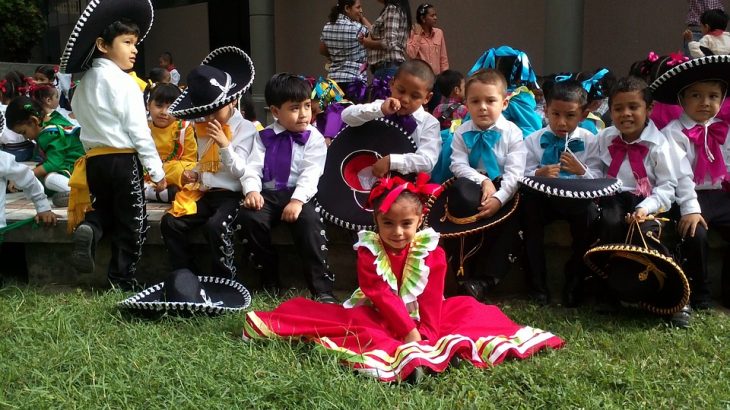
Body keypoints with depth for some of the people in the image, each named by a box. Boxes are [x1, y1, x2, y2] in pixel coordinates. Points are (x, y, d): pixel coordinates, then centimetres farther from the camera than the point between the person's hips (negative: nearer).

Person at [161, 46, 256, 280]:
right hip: (205, 193, 7)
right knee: (170, 223, -12)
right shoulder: (204, 129, 17)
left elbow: (240, 172, -10)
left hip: (232, 194, -7)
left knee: (215, 226, -33)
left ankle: (225, 281, -15)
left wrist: (225, 145, -21)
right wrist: (194, 175, 8)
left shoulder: (246, 128, -5)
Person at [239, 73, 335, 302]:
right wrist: (252, 190, -18)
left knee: (309, 221, -33)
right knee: (250, 217, -27)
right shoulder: (264, 137, 14)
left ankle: (322, 288, -27)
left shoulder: (314, 138, 5)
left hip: (298, 194, -2)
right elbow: (253, 167, 4)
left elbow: (310, 174, -8)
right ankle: (270, 281, -10)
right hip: (268, 193, 3)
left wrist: (297, 200, -25)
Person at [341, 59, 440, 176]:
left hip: (410, 181, -1)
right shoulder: (381, 107, 4)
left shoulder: (430, 123, -2)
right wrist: (379, 110, -19)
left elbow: (427, 161, -13)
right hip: (371, 176, 1)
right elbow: (347, 116, -7)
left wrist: (391, 162, -23)